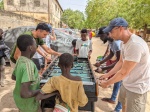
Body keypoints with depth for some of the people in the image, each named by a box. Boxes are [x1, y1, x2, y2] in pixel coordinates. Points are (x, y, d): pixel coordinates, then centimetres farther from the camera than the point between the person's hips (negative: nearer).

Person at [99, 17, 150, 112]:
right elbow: (121, 62, 8)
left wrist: (107, 83, -15)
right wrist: (107, 75, 5)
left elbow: (123, 72, -27)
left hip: (137, 87, -8)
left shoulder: (135, 45, -31)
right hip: (127, 83, 8)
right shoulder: (124, 42, 0)